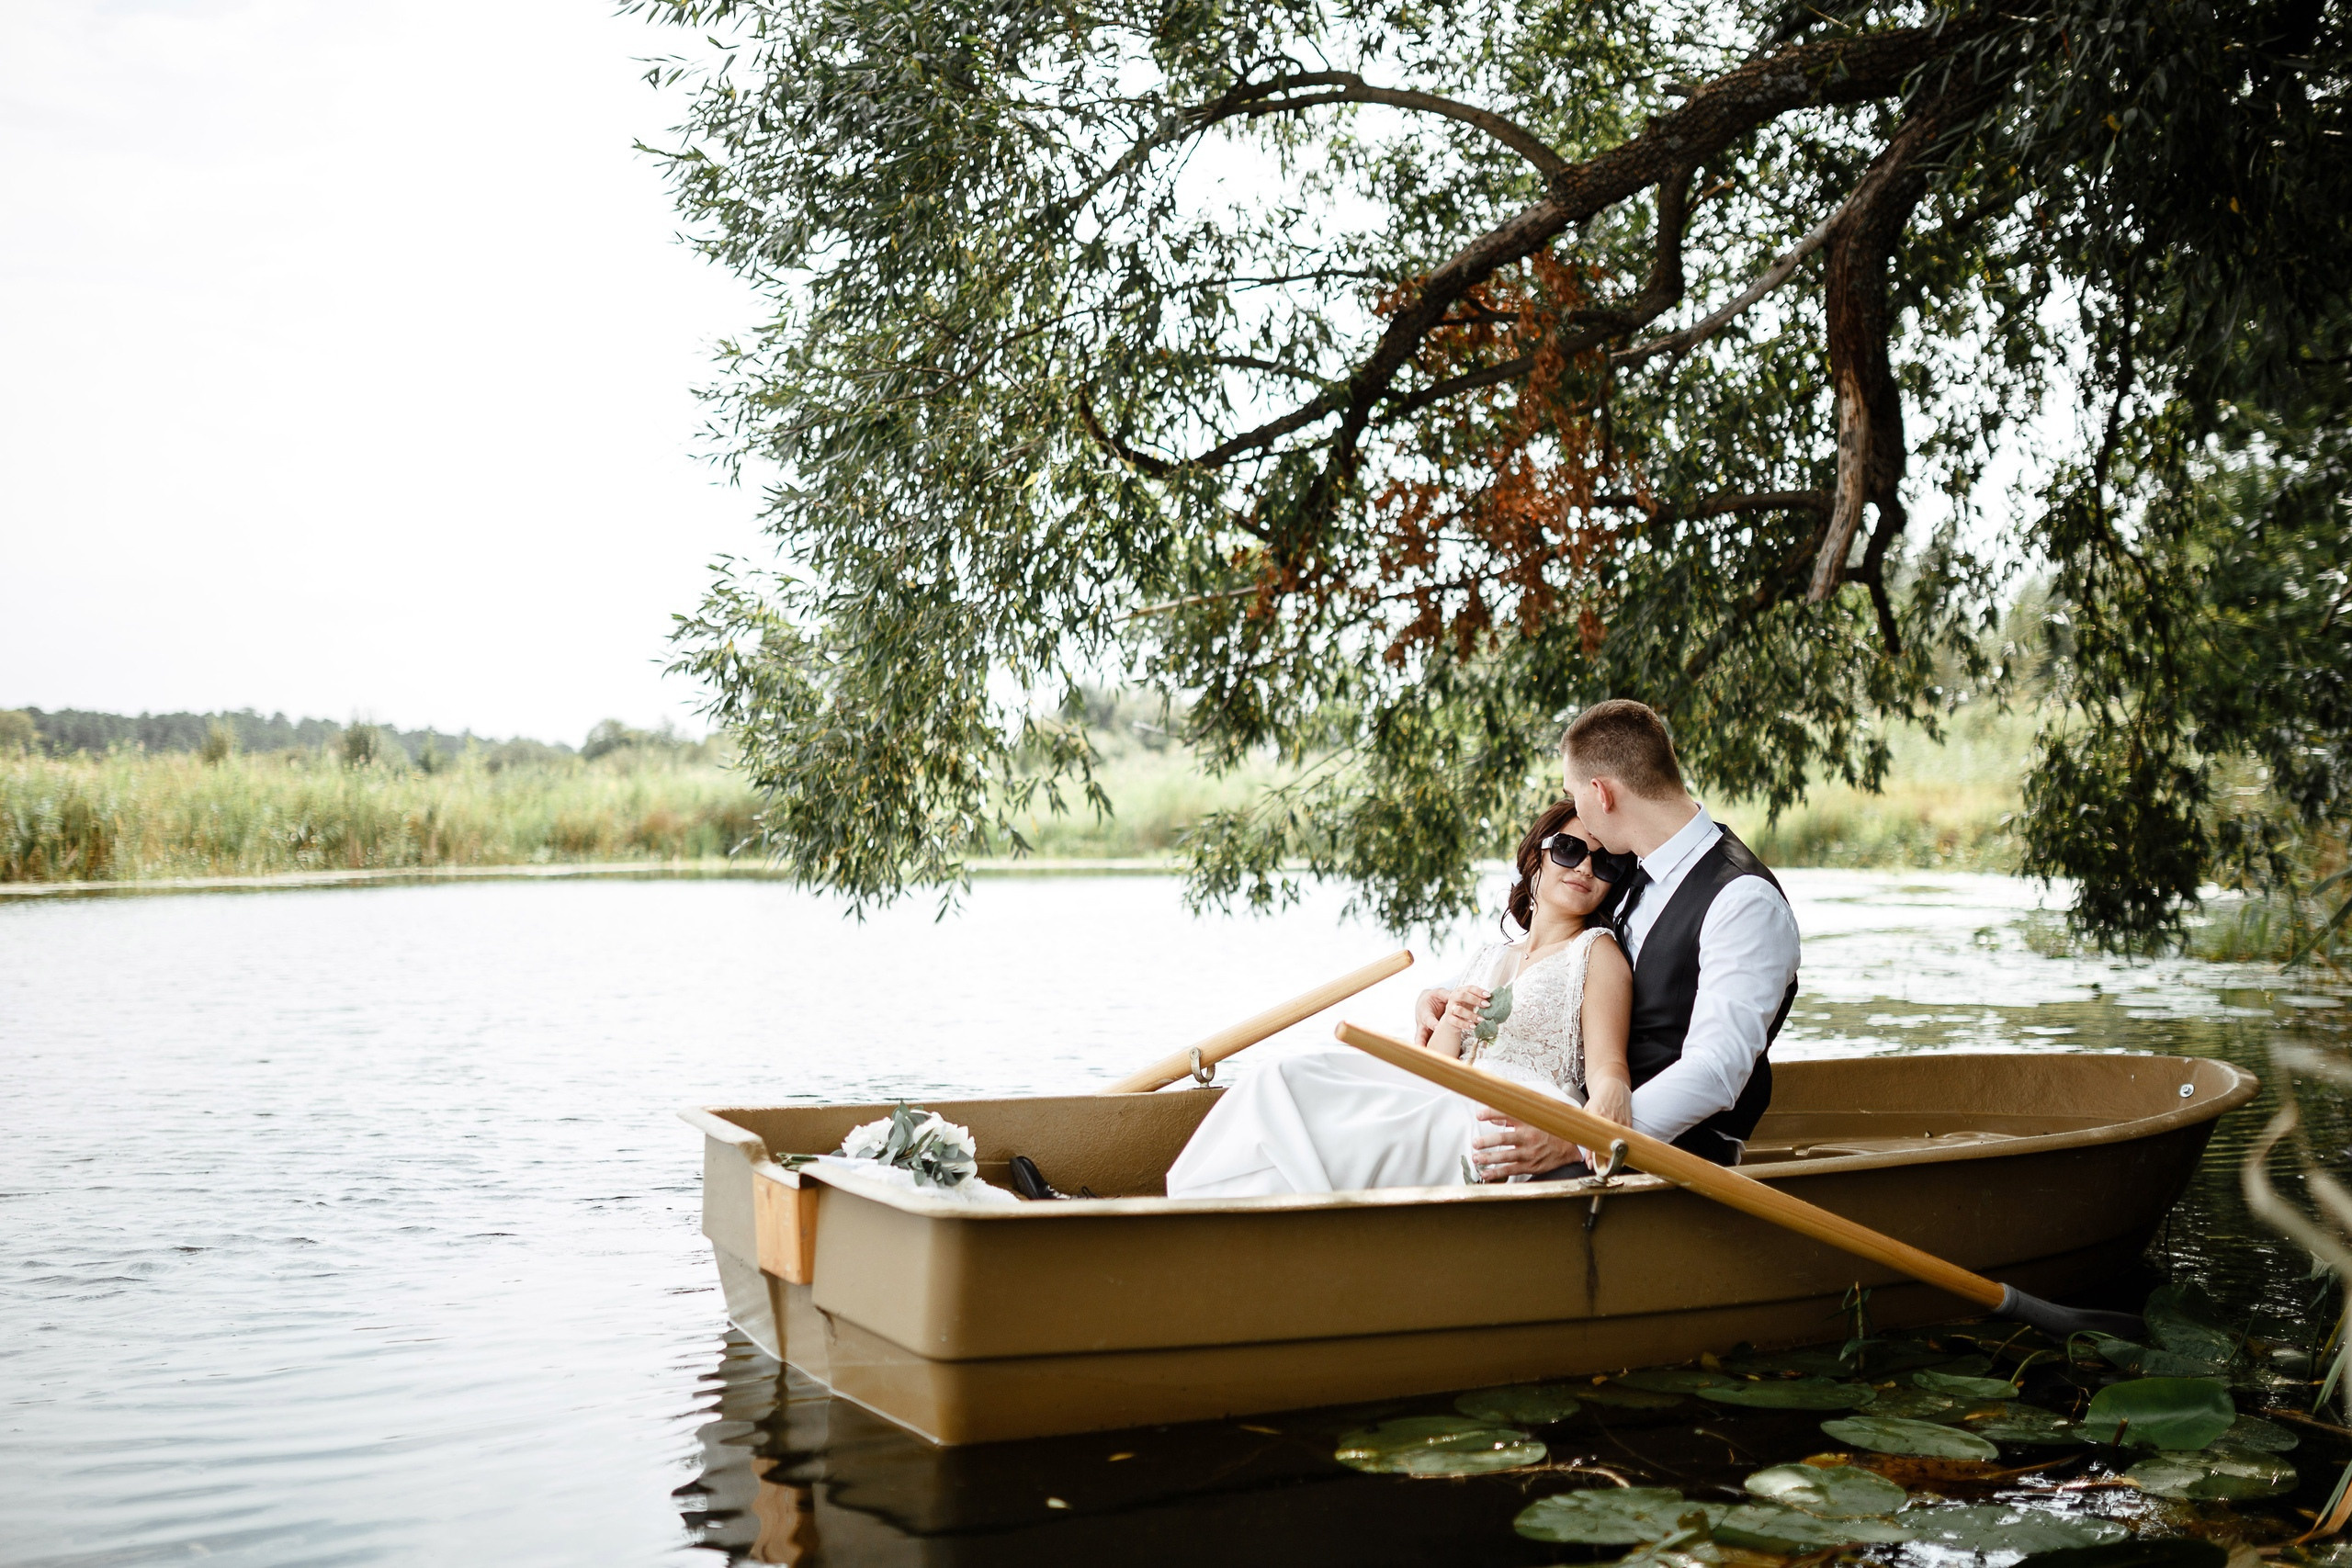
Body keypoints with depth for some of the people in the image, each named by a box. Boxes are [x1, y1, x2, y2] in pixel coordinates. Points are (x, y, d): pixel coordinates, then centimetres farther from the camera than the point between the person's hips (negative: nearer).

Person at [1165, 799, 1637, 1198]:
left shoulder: (1597, 953, 10)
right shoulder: (1489, 961, 27)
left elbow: (1607, 1068, -6)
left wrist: (1608, 1104, -30)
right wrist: (1449, 1024, -4)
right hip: (1453, 1116, 6)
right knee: (1286, 1079, -17)